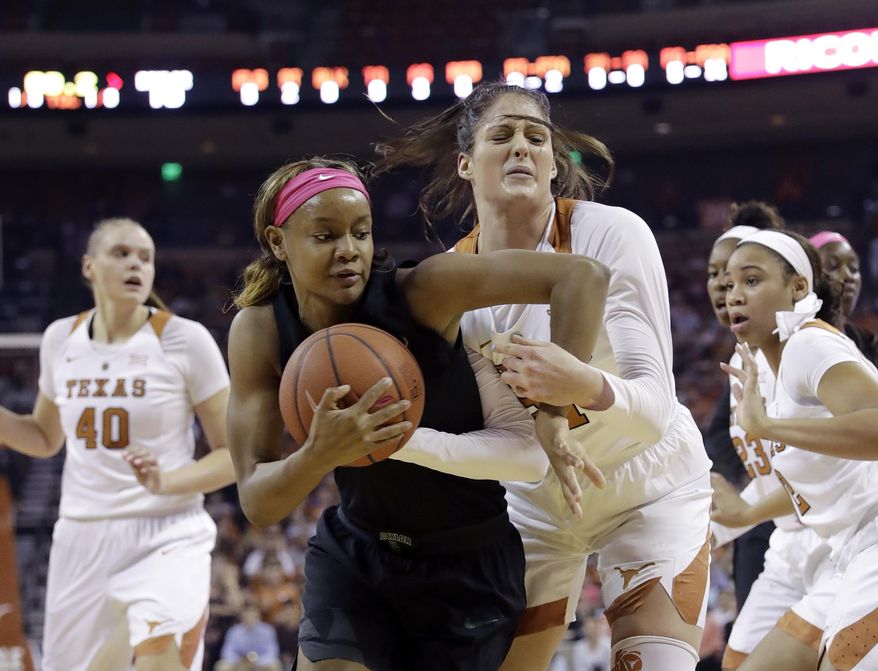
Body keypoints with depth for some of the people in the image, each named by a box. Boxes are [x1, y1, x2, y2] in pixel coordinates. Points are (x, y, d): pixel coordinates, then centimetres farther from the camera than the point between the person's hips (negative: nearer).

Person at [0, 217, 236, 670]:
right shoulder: (61, 339, 5)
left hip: (167, 536, -4)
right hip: (82, 538, 4)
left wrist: (166, 481, -21)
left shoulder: (185, 340, -7)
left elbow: (236, 455, -5)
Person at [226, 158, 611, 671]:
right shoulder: (259, 333, -14)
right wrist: (321, 454, -39)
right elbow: (258, 504, -18)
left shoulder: (420, 291, -23)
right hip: (355, 554, 2)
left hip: (468, 565, -2)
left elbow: (584, 276, -30)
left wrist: (555, 412, -33)